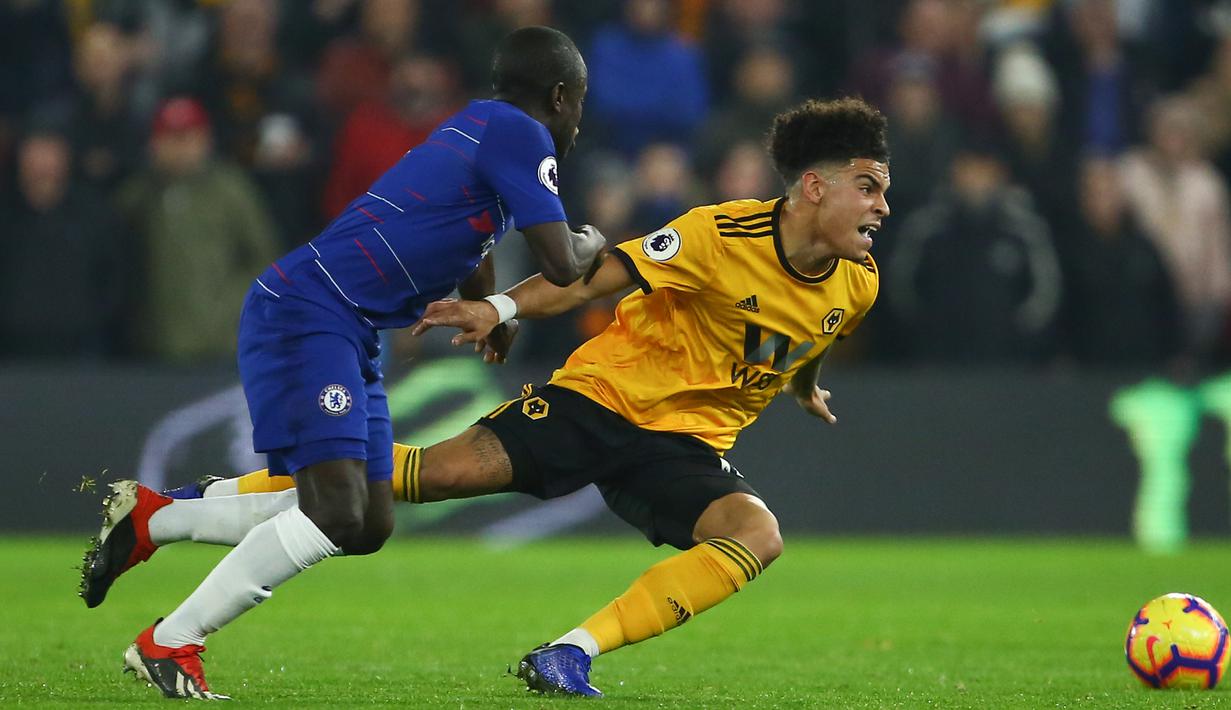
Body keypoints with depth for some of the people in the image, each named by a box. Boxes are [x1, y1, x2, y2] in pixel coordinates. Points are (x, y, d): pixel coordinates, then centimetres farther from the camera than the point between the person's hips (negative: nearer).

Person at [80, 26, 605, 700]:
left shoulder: (479, 128, 20)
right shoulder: (520, 135, -9)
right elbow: (560, 267, -11)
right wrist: (589, 246, 9)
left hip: (351, 335, 10)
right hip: (306, 313, -10)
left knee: (370, 524, 9)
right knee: (337, 515, -18)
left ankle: (147, 516, 17)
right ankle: (167, 645, -10)